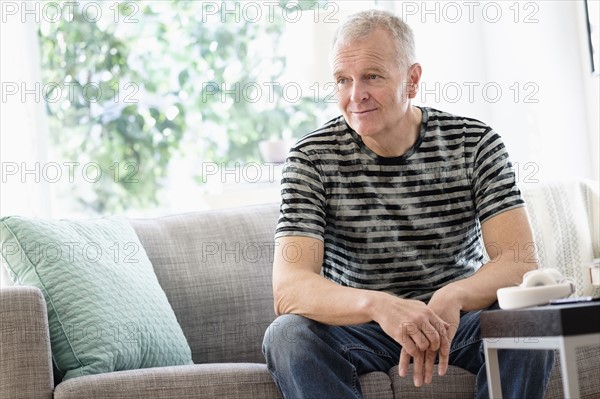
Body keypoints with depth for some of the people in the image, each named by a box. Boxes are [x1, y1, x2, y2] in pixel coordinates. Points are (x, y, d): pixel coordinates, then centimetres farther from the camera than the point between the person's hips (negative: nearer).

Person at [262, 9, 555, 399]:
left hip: (457, 322, 1)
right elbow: (288, 288, -22)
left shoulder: (476, 143, -6)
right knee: (288, 334, -30)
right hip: (356, 328, 0)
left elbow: (520, 262, -16)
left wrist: (453, 297, -38)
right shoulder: (312, 158, -10)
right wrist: (377, 305, -43)